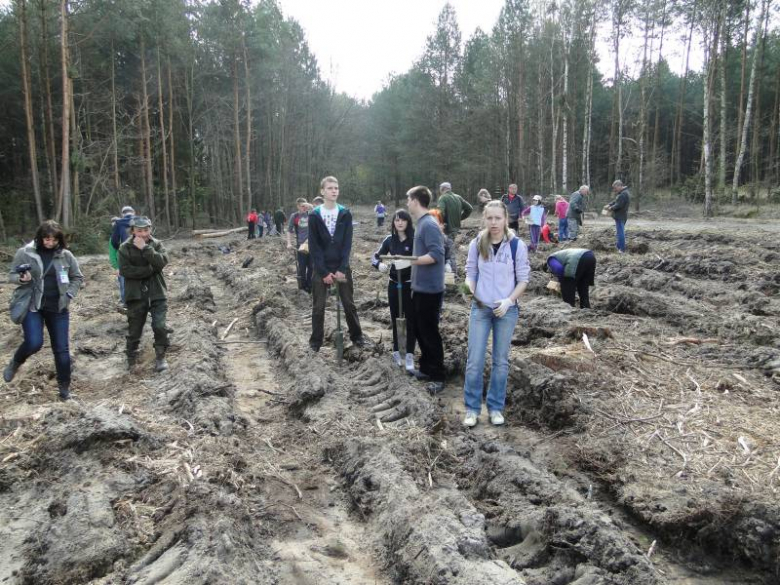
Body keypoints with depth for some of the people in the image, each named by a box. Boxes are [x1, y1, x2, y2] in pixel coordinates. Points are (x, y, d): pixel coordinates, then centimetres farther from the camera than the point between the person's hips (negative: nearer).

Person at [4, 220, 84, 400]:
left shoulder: (66, 255, -1)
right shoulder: (24, 253, -5)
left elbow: (77, 278, 9)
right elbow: (11, 276, 2)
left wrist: (69, 294, -5)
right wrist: (21, 278, -20)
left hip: (58, 307, 2)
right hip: (31, 305, -2)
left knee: (61, 348, 3)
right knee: (34, 343, -16)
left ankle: (64, 385, 18)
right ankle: (15, 363, 18)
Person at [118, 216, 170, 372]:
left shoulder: (156, 244, 1)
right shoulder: (125, 248, -3)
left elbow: (162, 262, -16)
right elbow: (125, 271, -14)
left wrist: (145, 248, -21)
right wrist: (150, 269, -16)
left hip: (157, 293, 0)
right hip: (136, 295, 0)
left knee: (160, 326, -8)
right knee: (134, 329, 10)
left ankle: (160, 357, 10)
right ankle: (131, 359, 28)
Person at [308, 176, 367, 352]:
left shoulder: (345, 214, 0)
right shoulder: (314, 215, -4)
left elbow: (347, 244, -4)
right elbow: (314, 246, -6)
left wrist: (342, 269, -12)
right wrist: (324, 272, -12)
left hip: (342, 267, 1)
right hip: (321, 269, -1)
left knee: (349, 304, 10)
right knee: (318, 307, 4)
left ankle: (357, 336, 25)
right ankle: (316, 340, 17)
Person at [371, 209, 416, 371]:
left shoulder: (414, 239, -10)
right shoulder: (389, 240, 3)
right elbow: (375, 256, 9)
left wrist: (409, 262, -33)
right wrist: (379, 264, -13)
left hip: (411, 285, -4)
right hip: (394, 284, 4)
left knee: (410, 320, 1)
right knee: (395, 318, 13)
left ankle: (410, 355, 7)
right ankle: (397, 351, 25)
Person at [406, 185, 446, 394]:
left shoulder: (429, 224, -18)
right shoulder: (421, 223, 12)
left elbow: (436, 254, -26)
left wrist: (409, 260, -26)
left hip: (429, 289, -10)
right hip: (420, 287, 10)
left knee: (430, 332, -2)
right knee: (419, 330, 17)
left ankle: (438, 377, 9)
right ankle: (426, 369, 30)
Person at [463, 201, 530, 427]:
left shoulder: (517, 245, -9)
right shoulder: (476, 244, -5)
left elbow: (523, 279, -3)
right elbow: (471, 272, 3)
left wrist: (509, 301, -16)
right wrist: (470, 289, -18)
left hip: (507, 309, -1)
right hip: (480, 308, 1)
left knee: (501, 361, 9)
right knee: (474, 361, 1)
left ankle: (496, 407, 23)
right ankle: (472, 408, 15)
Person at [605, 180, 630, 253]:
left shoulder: (623, 194, -20)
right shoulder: (621, 193, 16)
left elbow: (618, 205, -24)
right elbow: (615, 201, 18)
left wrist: (611, 208, -9)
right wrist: (609, 204, 3)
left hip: (620, 216, -11)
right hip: (620, 216, 11)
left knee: (620, 233, -8)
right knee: (620, 233, 18)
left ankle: (622, 250, -4)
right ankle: (619, 248, 27)